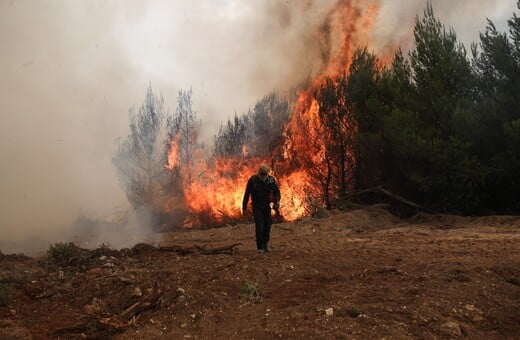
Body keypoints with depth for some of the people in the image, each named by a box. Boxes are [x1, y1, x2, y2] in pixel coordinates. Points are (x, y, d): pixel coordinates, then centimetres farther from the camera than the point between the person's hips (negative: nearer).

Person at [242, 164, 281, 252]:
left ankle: (265, 243, 27)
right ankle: (260, 246, 1)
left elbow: (276, 191, -4)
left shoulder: (271, 180, -5)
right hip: (256, 207, -3)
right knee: (259, 226, -11)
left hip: (267, 207, 3)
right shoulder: (252, 180, -12)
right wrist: (244, 208, -1)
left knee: (267, 225, 3)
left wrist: (277, 201, -24)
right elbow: (247, 194, -4)